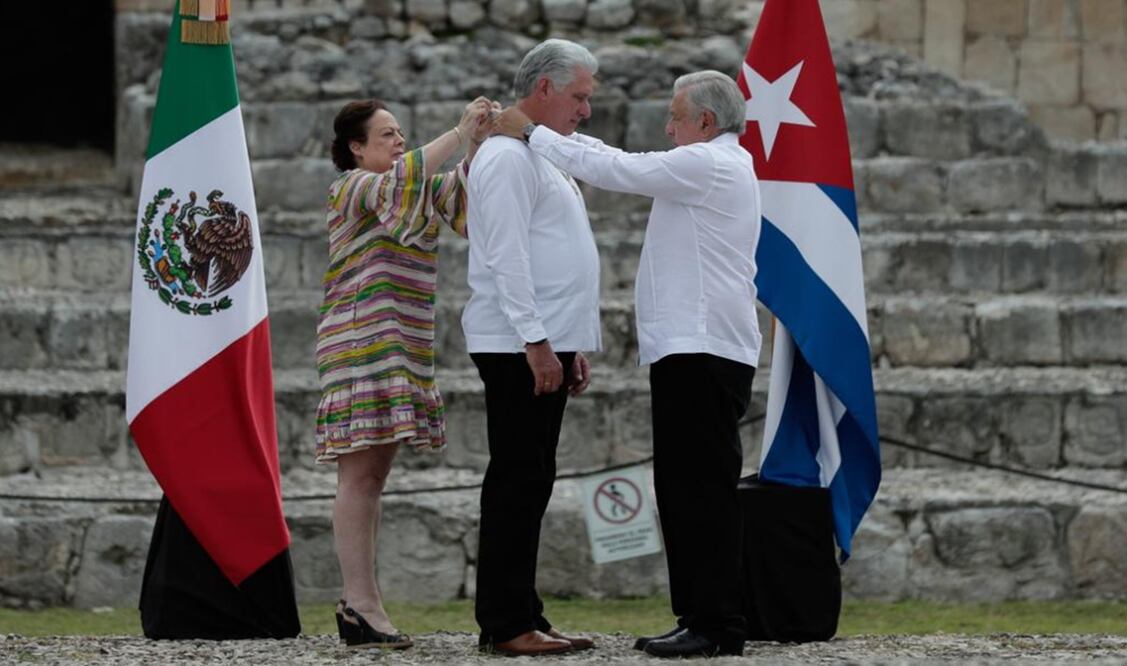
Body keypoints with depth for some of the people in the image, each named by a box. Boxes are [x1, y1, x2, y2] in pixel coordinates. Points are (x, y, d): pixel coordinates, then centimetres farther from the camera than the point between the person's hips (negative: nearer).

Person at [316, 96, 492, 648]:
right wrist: (459, 135, -20)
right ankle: (363, 602, -15)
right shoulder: (351, 188, -3)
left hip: (401, 350, 9)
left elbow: (458, 198, 11)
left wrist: (477, 147, -5)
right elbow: (403, 181, -21)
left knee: (373, 475, 6)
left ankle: (356, 601, 5)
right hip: (362, 346, -9)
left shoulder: (406, 191, 21)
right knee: (360, 473, -11)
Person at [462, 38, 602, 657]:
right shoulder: (508, 157, -11)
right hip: (519, 347, -10)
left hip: (548, 345, 10)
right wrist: (536, 342, -21)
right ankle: (506, 623, -8)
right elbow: (507, 257, -18)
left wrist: (574, 346, 21)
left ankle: (519, 617, 13)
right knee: (517, 482, -9)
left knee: (531, 483, 10)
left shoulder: (543, 157, 21)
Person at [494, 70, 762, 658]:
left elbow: (614, 170, -12)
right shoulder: (719, 166, 22)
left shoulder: (707, 164, -10)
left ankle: (717, 625, -11)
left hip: (702, 354, -11)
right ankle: (698, 617, 12)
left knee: (702, 489, -10)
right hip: (692, 350, 11)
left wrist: (532, 133, -3)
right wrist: (551, 133, 19)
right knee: (684, 490, 10)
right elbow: (625, 164, 25)